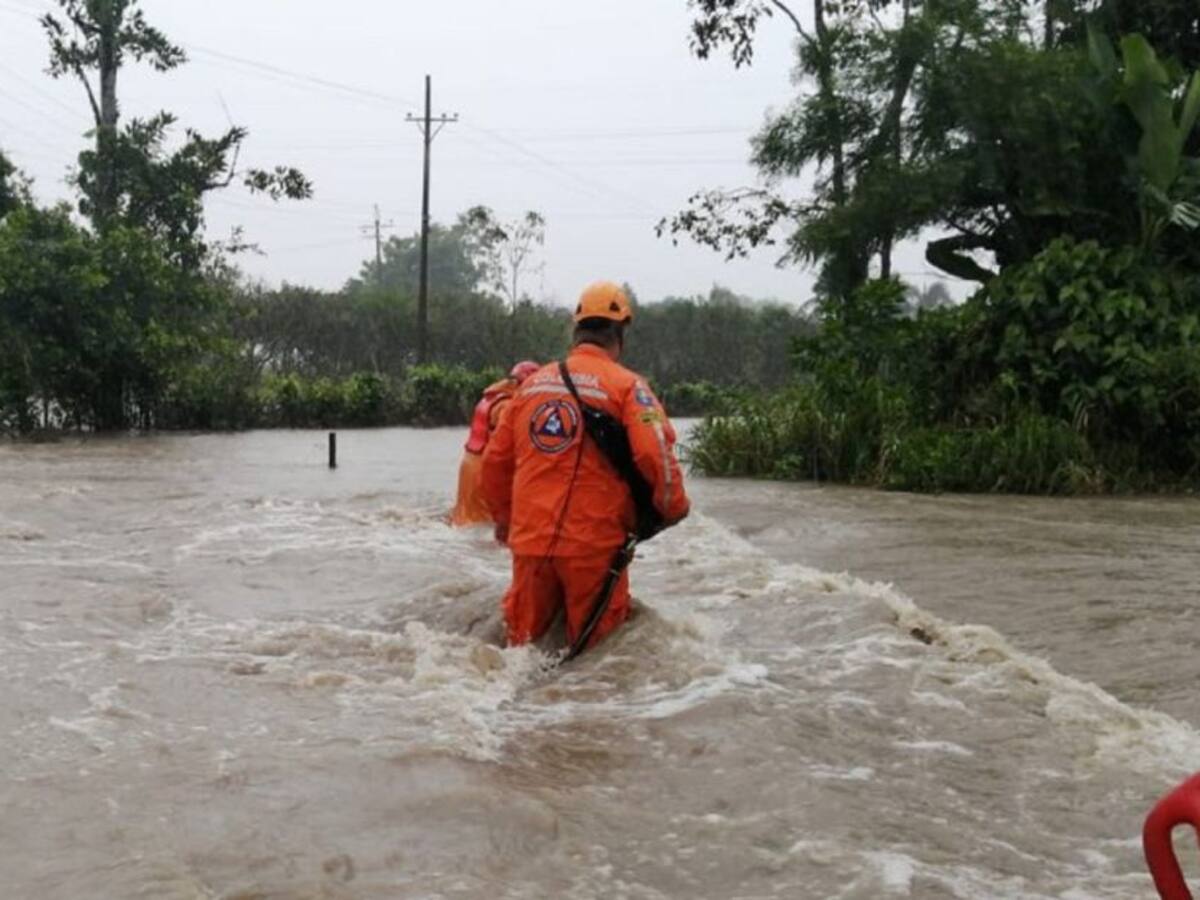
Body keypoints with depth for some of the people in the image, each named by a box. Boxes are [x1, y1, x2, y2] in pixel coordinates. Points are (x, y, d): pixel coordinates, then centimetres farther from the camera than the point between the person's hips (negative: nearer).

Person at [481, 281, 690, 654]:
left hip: (530, 538, 4)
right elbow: (655, 454, -14)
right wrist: (674, 508, 3)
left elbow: (496, 458, 15)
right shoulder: (626, 385, -4)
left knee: (525, 638, 14)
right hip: (594, 542, -4)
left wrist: (504, 517, 29)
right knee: (595, 646, 7)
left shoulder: (532, 383, 10)